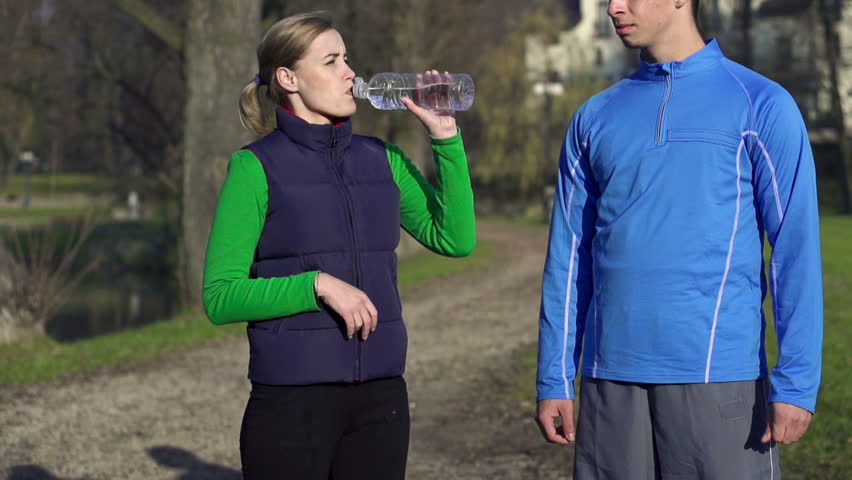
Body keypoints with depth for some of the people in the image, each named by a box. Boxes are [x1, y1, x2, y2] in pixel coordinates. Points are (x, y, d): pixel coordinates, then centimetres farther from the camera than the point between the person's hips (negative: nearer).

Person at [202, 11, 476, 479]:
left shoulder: (380, 160, 9)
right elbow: (220, 297, -10)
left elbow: (456, 239, 2)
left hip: (379, 400, 5)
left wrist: (445, 138, -3)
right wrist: (319, 285, -21)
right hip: (292, 402, -5)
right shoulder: (255, 168, -6)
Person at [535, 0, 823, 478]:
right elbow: (570, 257, 13)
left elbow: (796, 247, -4)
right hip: (613, 374, 4)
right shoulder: (595, 119, 13)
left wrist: (796, 382, -11)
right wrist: (554, 380, 8)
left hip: (719, 373, -4)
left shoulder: (761, 106, 0)